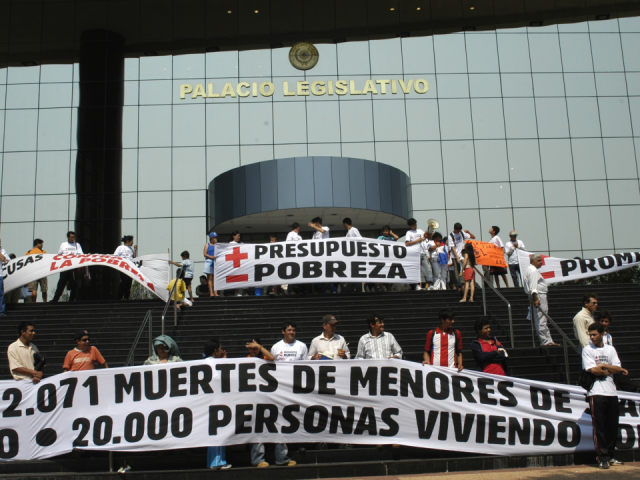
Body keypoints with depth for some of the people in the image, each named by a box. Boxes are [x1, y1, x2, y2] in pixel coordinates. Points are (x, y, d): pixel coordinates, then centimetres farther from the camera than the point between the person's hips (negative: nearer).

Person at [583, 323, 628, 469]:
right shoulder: (587, 350, 1)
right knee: (599, 426, -6)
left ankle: (610, 456, 16)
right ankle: (602, 457, -1)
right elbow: (593, 370, -11)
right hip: (596, 392, -4)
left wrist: (602, 365, -9)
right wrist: (610, 370, -1)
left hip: (611, 391, 5)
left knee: (613, 425, 6)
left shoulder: (610, 349, 13)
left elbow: (618, 368, 2)